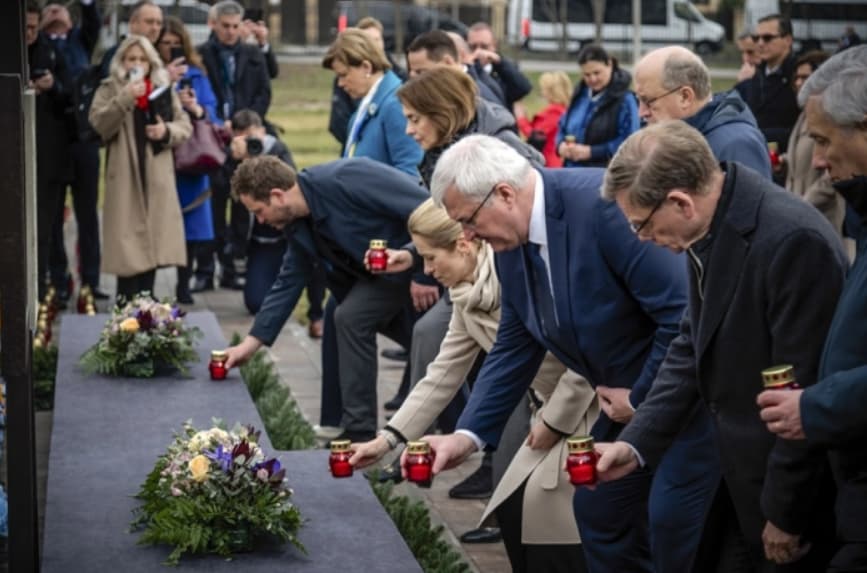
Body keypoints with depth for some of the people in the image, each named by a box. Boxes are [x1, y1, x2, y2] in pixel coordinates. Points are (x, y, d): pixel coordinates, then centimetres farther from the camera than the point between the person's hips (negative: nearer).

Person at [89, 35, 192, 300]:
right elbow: (99, 123, -12)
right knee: (127, 247, -7)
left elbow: (185, 126, 12)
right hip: (125, 177, -3)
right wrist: (125, 98, -20)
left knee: (153, 240, 5)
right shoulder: (109, 89, 4)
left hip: (157, 177, 3)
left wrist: (167, 131, -9)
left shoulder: (164, 88, 12)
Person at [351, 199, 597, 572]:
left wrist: (554, 422, -15)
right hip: (559, 408, 9)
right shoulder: (466, 297, 4)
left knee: (548, 503, -13)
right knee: (514, 504, 5)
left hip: (595, 403, -9)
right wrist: (387, 439, 5)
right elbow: (443, 375, 10)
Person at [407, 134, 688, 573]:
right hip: (627, 400, 8)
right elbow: (513, 348, 7)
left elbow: (683, 311, -29)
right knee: (600, 509, 11)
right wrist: (468, 434, -2)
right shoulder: (511, 244, -1)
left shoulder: (602, 206, -28)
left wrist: (642, 397, -18)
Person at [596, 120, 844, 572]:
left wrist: (786, 514, -15)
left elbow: (805, 390, -22)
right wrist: (636, 442, 1)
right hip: (739, 479, 8)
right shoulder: (711, 230, 1)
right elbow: (694, 346, 10)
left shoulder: (793, 242, -26)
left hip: (795, 485, -8)